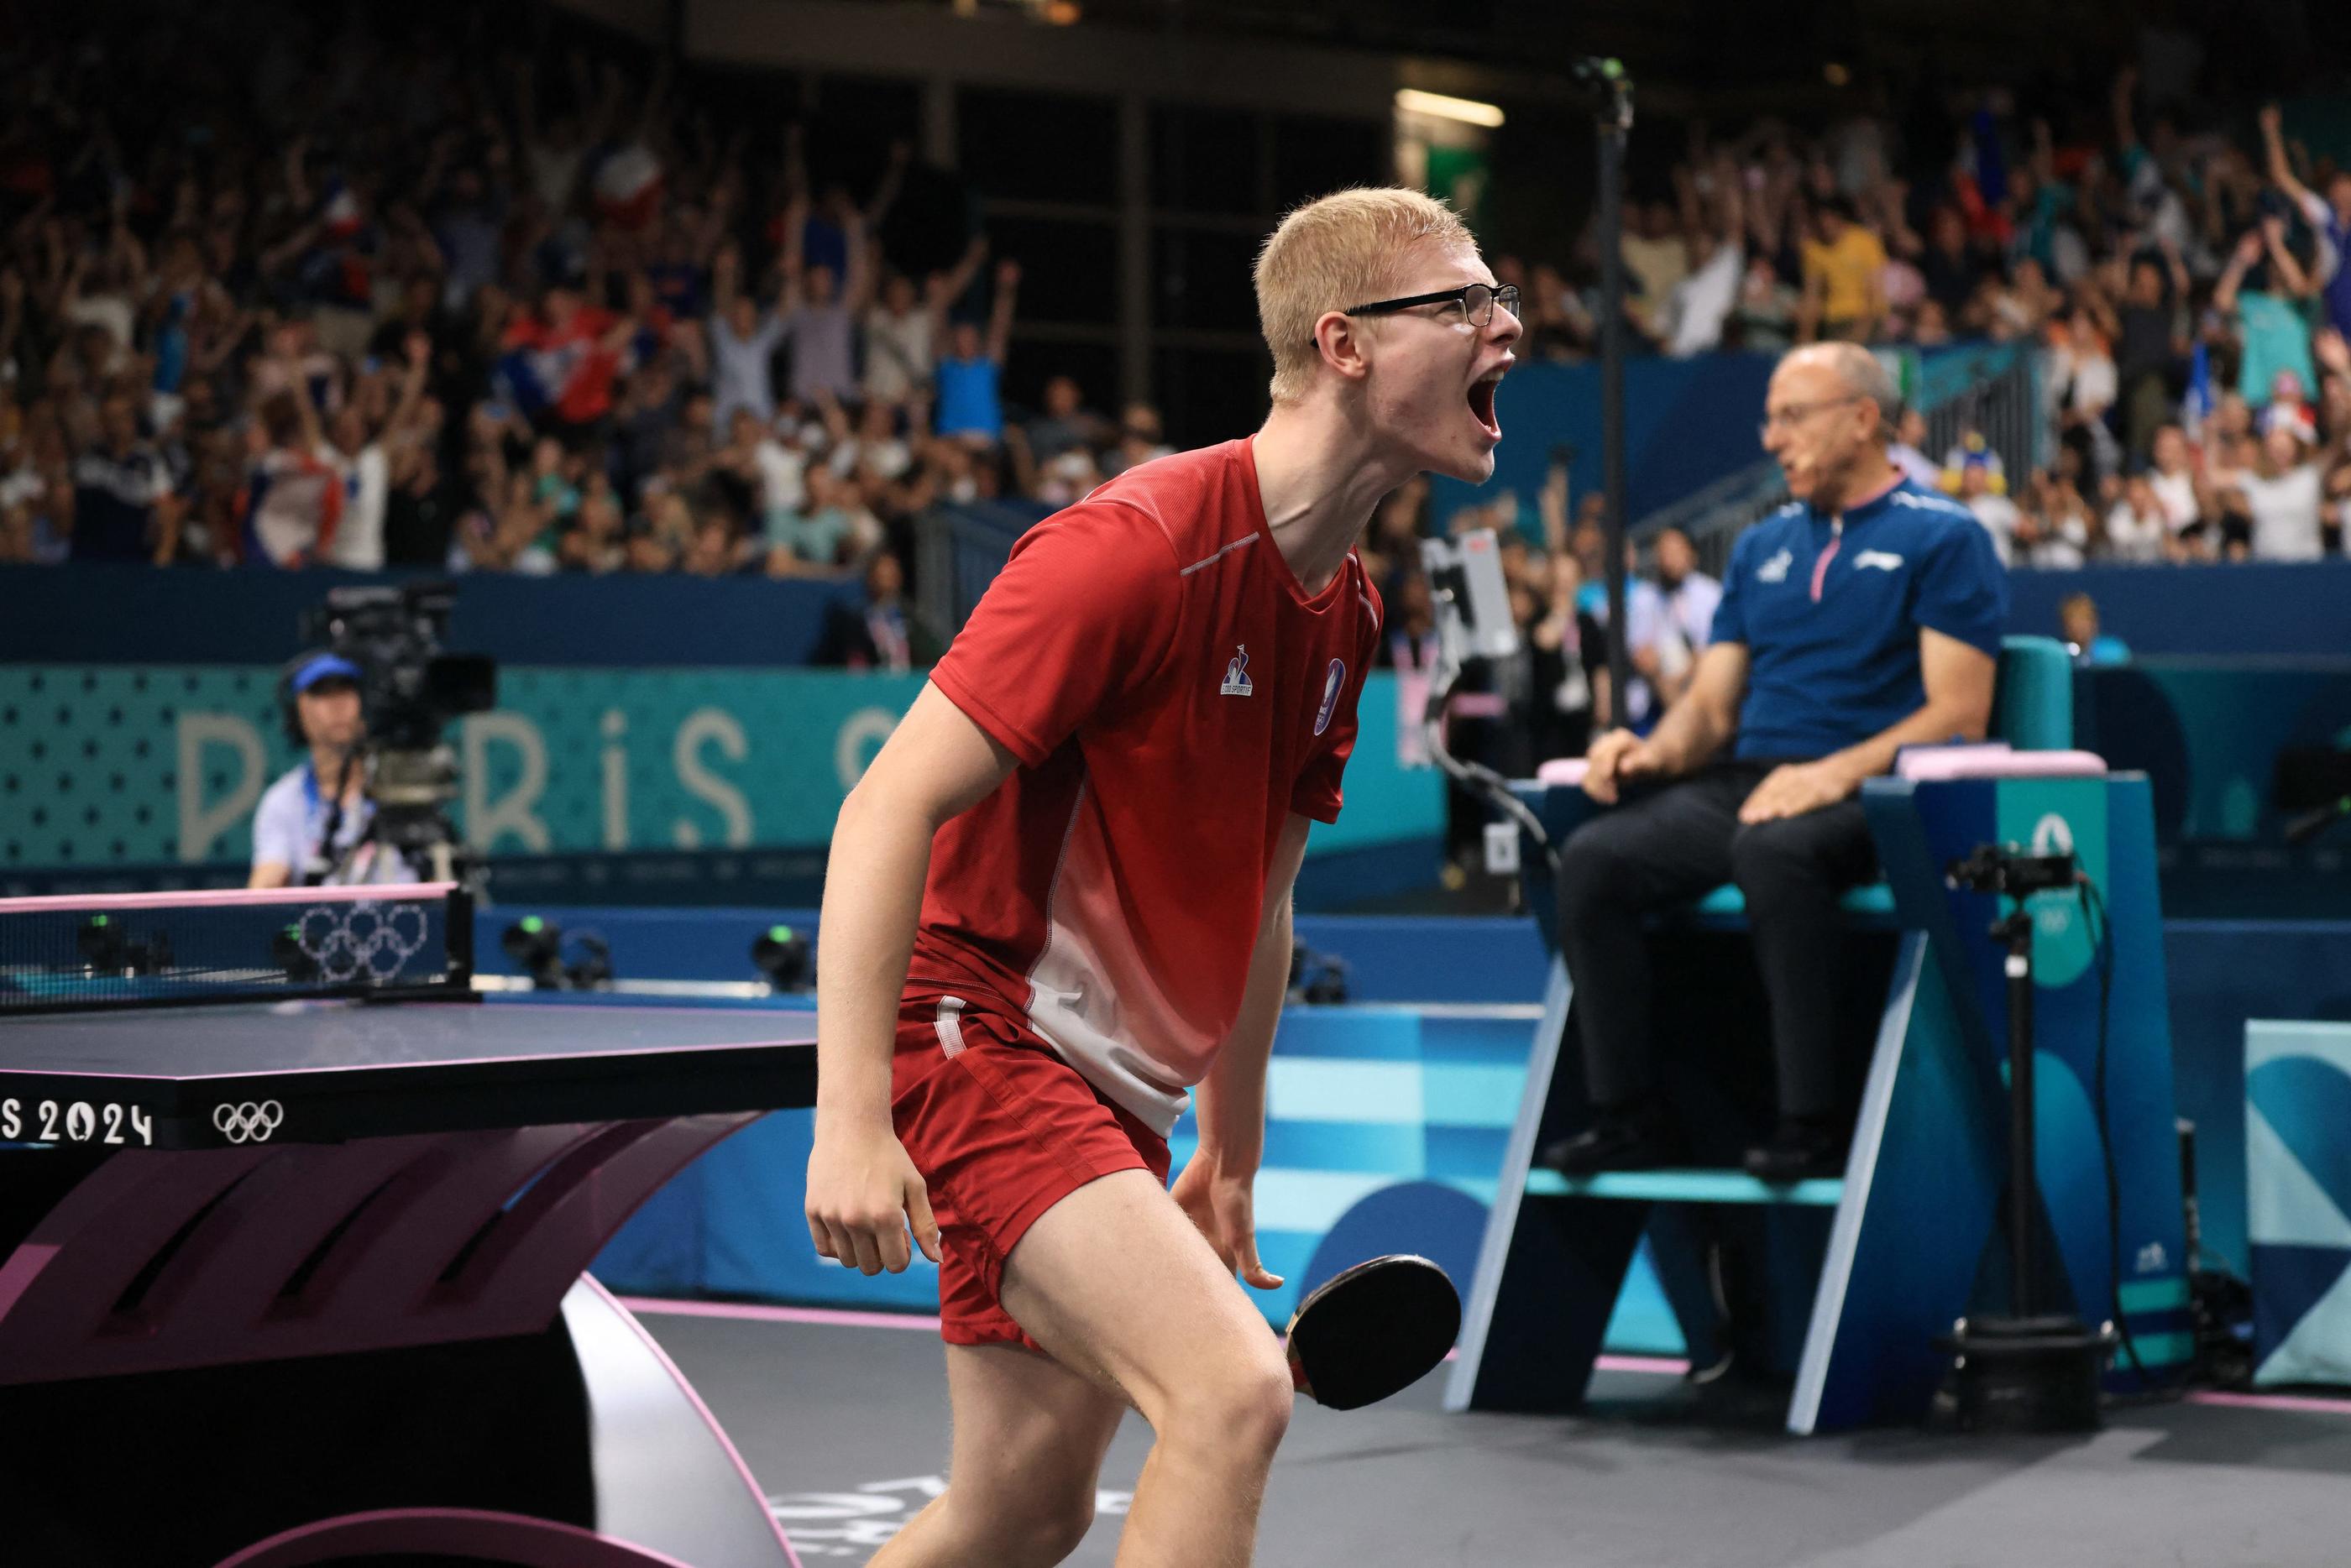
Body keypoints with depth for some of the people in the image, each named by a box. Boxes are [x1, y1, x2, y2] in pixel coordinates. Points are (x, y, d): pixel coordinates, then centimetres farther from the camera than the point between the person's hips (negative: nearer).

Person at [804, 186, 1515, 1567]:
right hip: (984, 1032, -9)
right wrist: (852, 1118, -28)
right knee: (1234, 1389, -25)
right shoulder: (1139, 545, -20)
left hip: (1115, 1083, 9)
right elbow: (891, 805, -22)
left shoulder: (1348, 610, 8)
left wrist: (1231, 1165, 20)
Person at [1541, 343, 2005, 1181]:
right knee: (1594, 856, -20)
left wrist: (1835, 773, -22)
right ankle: (1627, 1117, -15)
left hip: (1869, 798, -6)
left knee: (1773, 851, -39)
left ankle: (1813, 1121, -30)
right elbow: (1712, 704, 20)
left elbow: (1959, 714, -8)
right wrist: (1653, 751, -4)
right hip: (1743, 784, 6)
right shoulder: (1762, 546, 23)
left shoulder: (1942, 537, 2)